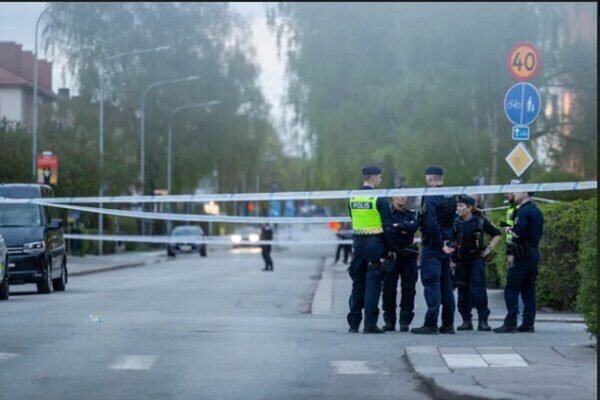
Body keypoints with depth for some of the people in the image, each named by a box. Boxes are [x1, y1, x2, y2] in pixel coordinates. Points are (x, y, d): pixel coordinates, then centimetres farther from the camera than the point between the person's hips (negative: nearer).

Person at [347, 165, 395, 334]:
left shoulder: (352, 198, 7)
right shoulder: (379, 199, -11)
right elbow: (387, 226, -11)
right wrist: (390, 249, -5)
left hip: (358, 243, 5)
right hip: (375, 243, -5)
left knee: (358, 283, 12)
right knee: (373, 284, -2)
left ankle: (353, 323, 13)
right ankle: (370, 324, -5)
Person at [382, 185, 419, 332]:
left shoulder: (411, 214, 13)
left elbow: (415, 226, -8)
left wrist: (398, 225, -11)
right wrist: (403, 229, -10)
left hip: (409, 255, 3)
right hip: (392, 254, -3)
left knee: (408, 289, 0)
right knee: (389, 288, -3)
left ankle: (405, 321, 4)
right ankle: (389, 321, 5)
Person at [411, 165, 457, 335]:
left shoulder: (430, 199, -15)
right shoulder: (451, 197, 11)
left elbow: (431, 225, -23)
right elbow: (452, 221, 13)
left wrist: (440, 244, -15)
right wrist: (446, 242, 11)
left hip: (432, 247, -8)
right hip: (446, 247, 8)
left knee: (431, 284, -7)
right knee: (446, 284, 12)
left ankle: (431, 325, -9)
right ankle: (448, 324, 16)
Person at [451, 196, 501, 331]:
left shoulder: (480, 221, -3)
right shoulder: (456, 222, 3)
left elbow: (497, 234, 8)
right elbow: (450, 241, 10)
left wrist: (489, 249, 0)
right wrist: (452, 259, 3)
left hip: (477, 259, -3)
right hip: (461, 261, 3)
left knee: (479, 289, -11)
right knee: (463, 290, 4)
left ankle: (483, 321, -8)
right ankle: (466, 321, 13)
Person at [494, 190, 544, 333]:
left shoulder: (523, 211, -15)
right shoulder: (537, 211, 15)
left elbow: (517, 233, -23)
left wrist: (509, 230, -3)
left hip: (522, 256, -9)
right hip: (534, 253, 9)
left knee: (511, 290, -6)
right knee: (528, 290, 11)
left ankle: (510, 324, -9)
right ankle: (528, 324, 10)